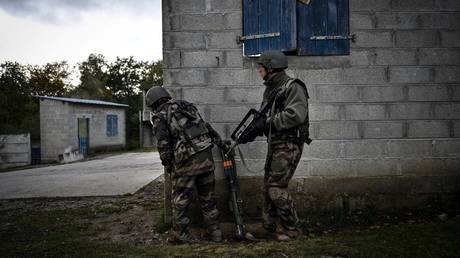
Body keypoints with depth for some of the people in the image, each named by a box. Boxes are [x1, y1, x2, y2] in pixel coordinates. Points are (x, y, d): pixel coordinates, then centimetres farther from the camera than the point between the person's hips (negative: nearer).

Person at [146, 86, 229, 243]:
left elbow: (163, 145, -6)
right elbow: (207, 127, 19)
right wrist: (221, 143, 25)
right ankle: (215, 233, 24)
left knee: (180, 201, 9)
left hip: (187, 162, -6)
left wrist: (167, 166, 6)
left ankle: (181, 236, 18)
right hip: (206, 156, 6)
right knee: (208, 198, 16)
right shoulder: (187, 106, 18)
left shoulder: (160, 116, 1)